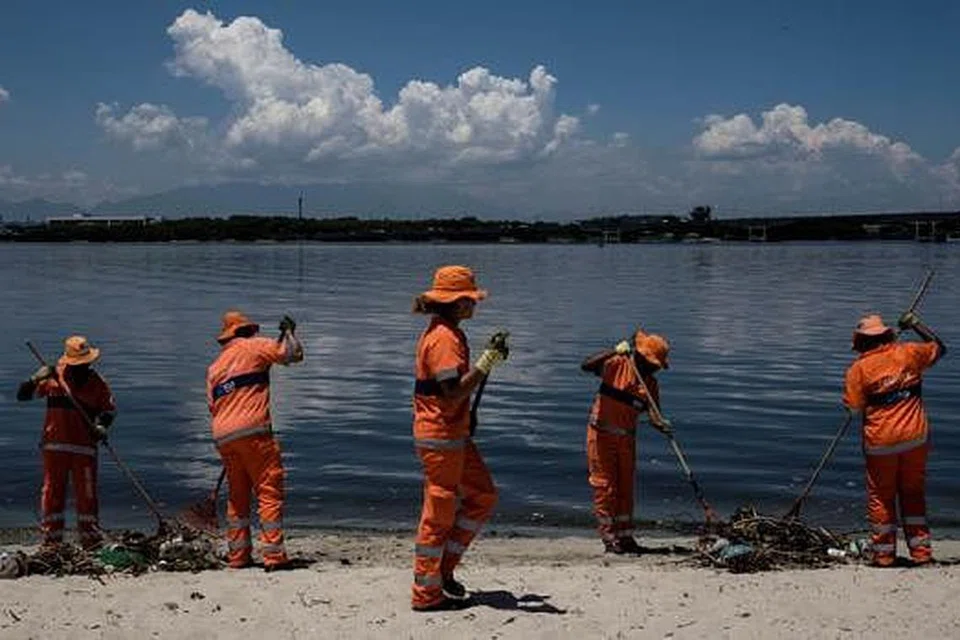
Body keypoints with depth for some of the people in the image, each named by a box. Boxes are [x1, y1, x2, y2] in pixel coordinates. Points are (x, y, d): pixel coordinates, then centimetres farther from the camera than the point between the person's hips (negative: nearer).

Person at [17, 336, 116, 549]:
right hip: (55, 445, 0)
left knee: (86, 492, 0)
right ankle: (51, 536, 13)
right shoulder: (53, 377, 0)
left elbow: (110, 408, 10)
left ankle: (91, 537, 8)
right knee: (53, 491, 5)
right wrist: (36, 379, -18)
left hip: (84, 446, 0)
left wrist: (102, 426, -9)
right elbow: (22, 395, 0)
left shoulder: (96, 382, 3)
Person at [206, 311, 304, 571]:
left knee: (237, 495, 15)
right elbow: (292, 353, 1)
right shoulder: (253, 347, 4)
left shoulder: (214, 367, 23)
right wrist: (289, 331, 20)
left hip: (222, 437, 7)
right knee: (270, 492, -5)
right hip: (253, 432, -7)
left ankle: (237, 555, 16)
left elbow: (213, 405, 22)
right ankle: (273, 555, -11)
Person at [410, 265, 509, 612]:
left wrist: (490, 356, 11)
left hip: (455, 434, 10)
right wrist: (488, 361, -23)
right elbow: (454, 391, -25)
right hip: (439, 436, -10)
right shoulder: (444, 338, -19)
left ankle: (444, 567, 21)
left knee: (483, 495, 16)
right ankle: (427, 593, 11)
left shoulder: (448, 333, 13)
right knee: (439, 514, -1)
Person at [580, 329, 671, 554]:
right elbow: (586, 366, -22)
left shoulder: (651, 384, 3)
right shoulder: (617, 364, -9)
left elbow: (653, 414, -8)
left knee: (626, 486, 10)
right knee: (605, 485, -2)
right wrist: (613, 352, -30)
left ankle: (625, 535, 19)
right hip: (602, 433, -5)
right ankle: (609, 537, 3)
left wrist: (661, 423, -30)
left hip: (626, 437, 5)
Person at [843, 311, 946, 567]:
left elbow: (854, 408, -9)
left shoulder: (858, 369, -9)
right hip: (916, 437, 3)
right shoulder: (908, 353, 0)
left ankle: (883, 553, 16)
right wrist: (916, 324, 24)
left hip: (881, 442, -3)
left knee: (881, 498, 10)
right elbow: (939, 348, 18)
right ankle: (921, 551, 18)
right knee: (914, 493, 16)